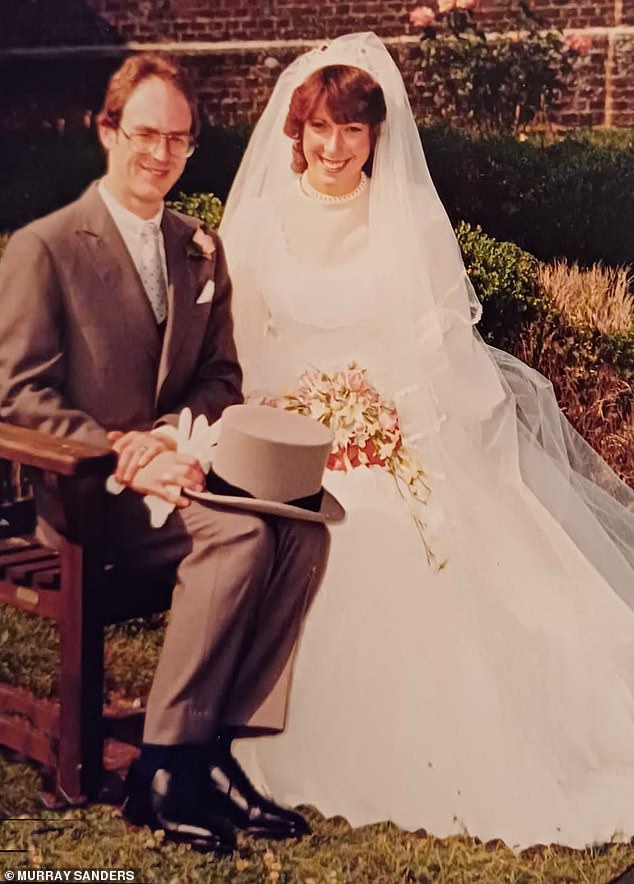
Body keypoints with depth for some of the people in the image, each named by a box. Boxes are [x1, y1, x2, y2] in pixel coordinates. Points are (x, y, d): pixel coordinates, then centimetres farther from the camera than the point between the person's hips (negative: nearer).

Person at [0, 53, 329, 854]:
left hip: (174, 465, 6)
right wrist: (125, 451, -21)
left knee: (304, 524, -23)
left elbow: (221, 377, 14)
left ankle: (219, 745, -16)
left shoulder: (203, 252, 14)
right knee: (239, 533, -31)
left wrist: (174, 437, -9)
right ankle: (164, 769, -20)